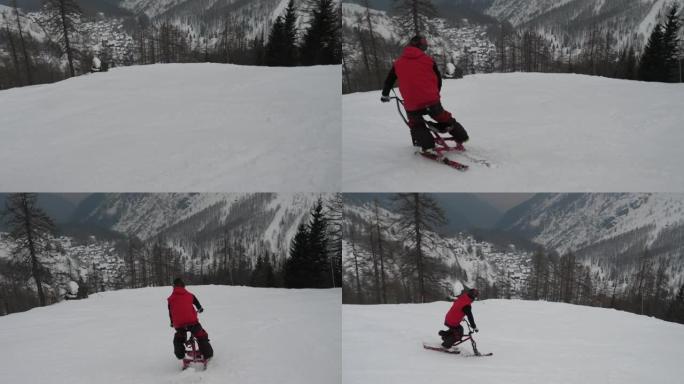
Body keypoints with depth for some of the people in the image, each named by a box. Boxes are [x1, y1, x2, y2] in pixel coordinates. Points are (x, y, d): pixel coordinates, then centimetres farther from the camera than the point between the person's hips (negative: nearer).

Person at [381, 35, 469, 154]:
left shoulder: (398, 63, 11)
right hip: (431, 100, 0)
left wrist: (385, 95, 37)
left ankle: (428, 146, 0)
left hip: (412, 105, 0)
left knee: (417, 125, 19)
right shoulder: (428, 60, 8)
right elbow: (438, 79, 15)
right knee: (444, 118, 21)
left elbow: (389, 81, 20)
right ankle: (461, 137, 25)